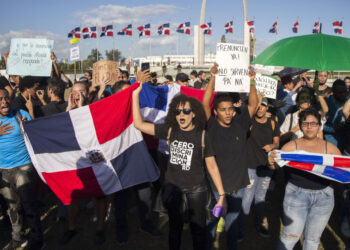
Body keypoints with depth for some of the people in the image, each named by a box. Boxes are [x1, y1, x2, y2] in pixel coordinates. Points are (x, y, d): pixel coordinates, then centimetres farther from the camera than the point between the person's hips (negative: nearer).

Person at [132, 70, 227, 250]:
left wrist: (221, 195, -6)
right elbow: (139, 124, -7)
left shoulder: (202, 135, -10)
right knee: (175, 227, 18)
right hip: (173, 187, 1)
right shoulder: (170, 130, -5)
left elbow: (212, 166, -6)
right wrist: (135, 94, -12)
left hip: (197, 189, -1)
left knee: (198, 228, 14)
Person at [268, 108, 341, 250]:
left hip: (324, 197, 3)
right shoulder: (292, 146, -4)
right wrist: (271, 162, -31)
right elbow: (275, 165, -8)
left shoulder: (329, 148, 2)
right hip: (297, 194, -2)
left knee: (313, 238, 17)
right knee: (291, 236, 2)